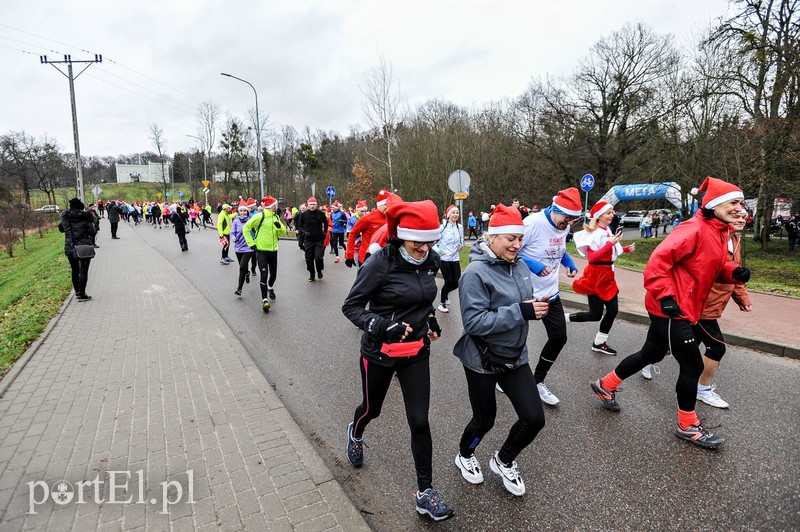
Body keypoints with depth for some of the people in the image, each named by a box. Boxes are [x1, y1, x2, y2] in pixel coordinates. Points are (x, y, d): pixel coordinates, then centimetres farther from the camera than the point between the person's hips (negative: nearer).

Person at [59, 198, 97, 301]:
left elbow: (61, 228, 18)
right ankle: (81, 293, -4)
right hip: (84, 247, -4)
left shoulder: (65, 218, 3)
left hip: (70, 248, 4)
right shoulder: (85, 217, -9)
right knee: (84, 270, 0)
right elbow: (93, 232, -9)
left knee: (75, 270, 16)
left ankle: (77, 291, 23)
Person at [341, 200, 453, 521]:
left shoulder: (430, 261, -4)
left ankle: (424, 492, 20)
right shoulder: (381, 262, -22)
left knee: (419, 421, 2)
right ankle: (356, 432, 58)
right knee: (372, 408, 21)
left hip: (416, 352, 3)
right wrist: (382, 326, -30)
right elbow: (351, 306, -17)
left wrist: (430, 318, 6)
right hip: (379, 352, -3)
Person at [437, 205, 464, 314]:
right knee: (449, 281, -4)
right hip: (444, 258, -5)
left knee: (457, 282, 1)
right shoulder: (442, 227, -10)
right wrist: (437, 252, -10)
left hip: (455, 258, 5)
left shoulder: (460, 227, 5)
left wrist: (460, 246, 0)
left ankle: (445, 293, 34)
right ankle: (442, 304, 17)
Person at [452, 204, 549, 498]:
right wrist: (521, 312, -31)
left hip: (514, 357, 6)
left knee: (534, 418, 4)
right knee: (485, 419, 14)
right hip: (482, 360, -6)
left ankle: (503, 460, 34)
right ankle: (464, 456, 48)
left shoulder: (518, 266, -1)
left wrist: (535, 307, -6)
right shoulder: (475, 273, -22)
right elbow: (474, 322, -28)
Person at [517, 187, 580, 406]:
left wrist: (569, 262, -1)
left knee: (559, 337, 8)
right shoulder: (532, 223, -24)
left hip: (550, 293, 7)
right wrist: (533, 265, -31)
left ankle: (537, 382, 27)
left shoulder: (564, 226, -1)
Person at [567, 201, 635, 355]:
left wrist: (627, 249, 9)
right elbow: (592, 257, -28)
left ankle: (599, 343, 24)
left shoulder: (607, 230, 8)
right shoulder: (594, 232, -18)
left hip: (607, 275, 9)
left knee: (613, 310, 11)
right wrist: (610, 243, -32)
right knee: (595, 314, -2)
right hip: (596, 276, -9)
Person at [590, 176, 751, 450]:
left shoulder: (720, 233, 12)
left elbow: (716, 266, 19)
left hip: (682, 308, 10)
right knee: (692, 366, 0)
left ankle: (606, 385, 39)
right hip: (671, 309, -10)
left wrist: (734, 272, -2)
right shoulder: (694, 230, -19)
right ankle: (688, 426, 21)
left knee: (652, 354, 21)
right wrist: (665, 296, -29)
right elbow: (659, 259, -26)